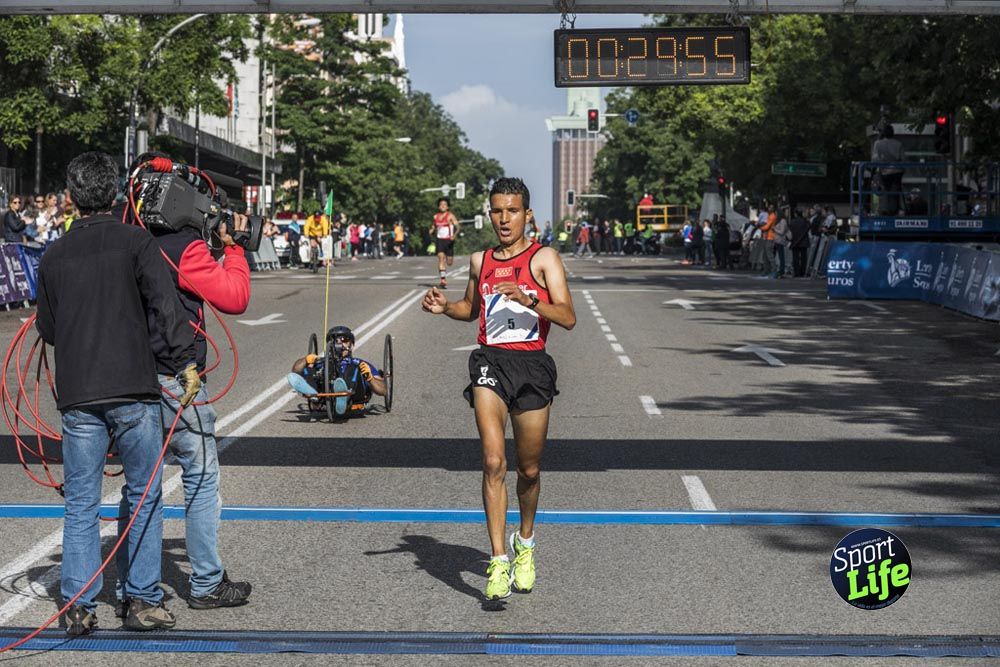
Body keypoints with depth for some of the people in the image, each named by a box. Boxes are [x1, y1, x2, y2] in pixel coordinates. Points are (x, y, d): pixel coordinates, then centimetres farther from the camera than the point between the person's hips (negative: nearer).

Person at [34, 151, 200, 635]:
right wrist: (185, 362, -13)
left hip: (77, 396, 2)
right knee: (144, 498, 9)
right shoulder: (135, 241, -1)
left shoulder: (54, 256, 8)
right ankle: (143, 601, 9)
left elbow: (47, 329, 15)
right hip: (134, 391, -2)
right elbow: (166, 304, -12)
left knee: (81, 504, 7)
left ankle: (79, 607, 5)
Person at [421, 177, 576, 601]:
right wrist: (445, 308, 10)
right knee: (493, 463, -15)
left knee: (529, 470, 9)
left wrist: (528, 299, -24)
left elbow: (567, 317, -9)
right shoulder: (480, 261, 13)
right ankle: (498, 564, -16)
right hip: (490, 361, 1)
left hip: (532, 364, -1)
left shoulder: (543, 258, 1)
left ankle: (525, 545, 36)